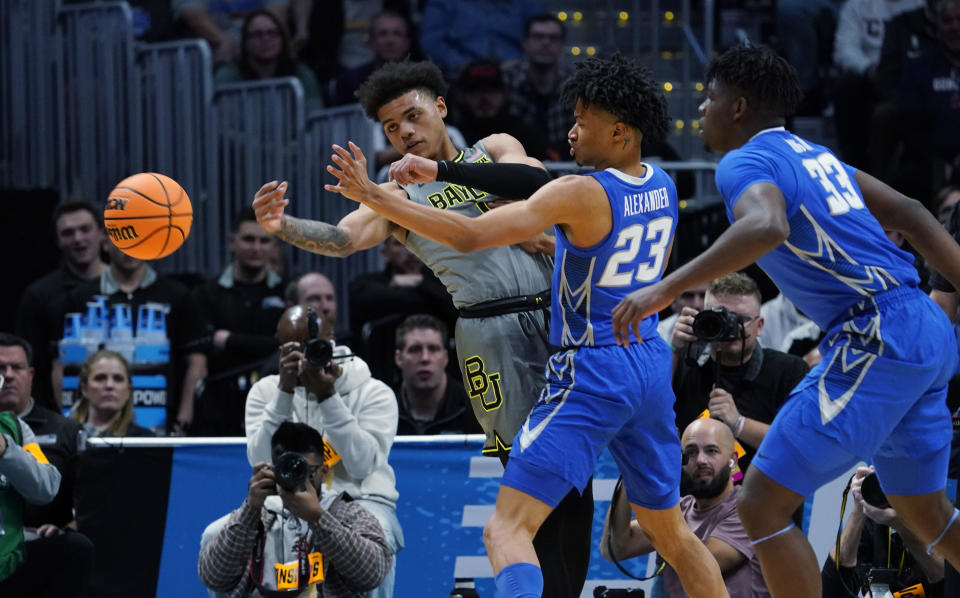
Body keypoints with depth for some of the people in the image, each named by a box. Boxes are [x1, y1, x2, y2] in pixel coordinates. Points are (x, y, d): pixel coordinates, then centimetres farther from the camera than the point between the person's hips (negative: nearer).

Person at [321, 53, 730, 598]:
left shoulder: (581, 195, -15)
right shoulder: (663, 187, 6)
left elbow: (469, 236, -21)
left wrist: (374, 197, -18)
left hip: (590, 375, -8)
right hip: (652, 365, 8)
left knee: (508, 528, -11)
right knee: (671, 532, 21)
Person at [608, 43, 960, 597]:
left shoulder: (746, 162, -8)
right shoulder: (813, 153, 20)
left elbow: (767, 225, -31)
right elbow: (908, 214, 21)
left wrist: (667, 288, -34)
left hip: (876, 340, -9)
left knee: (763, 505, -7)